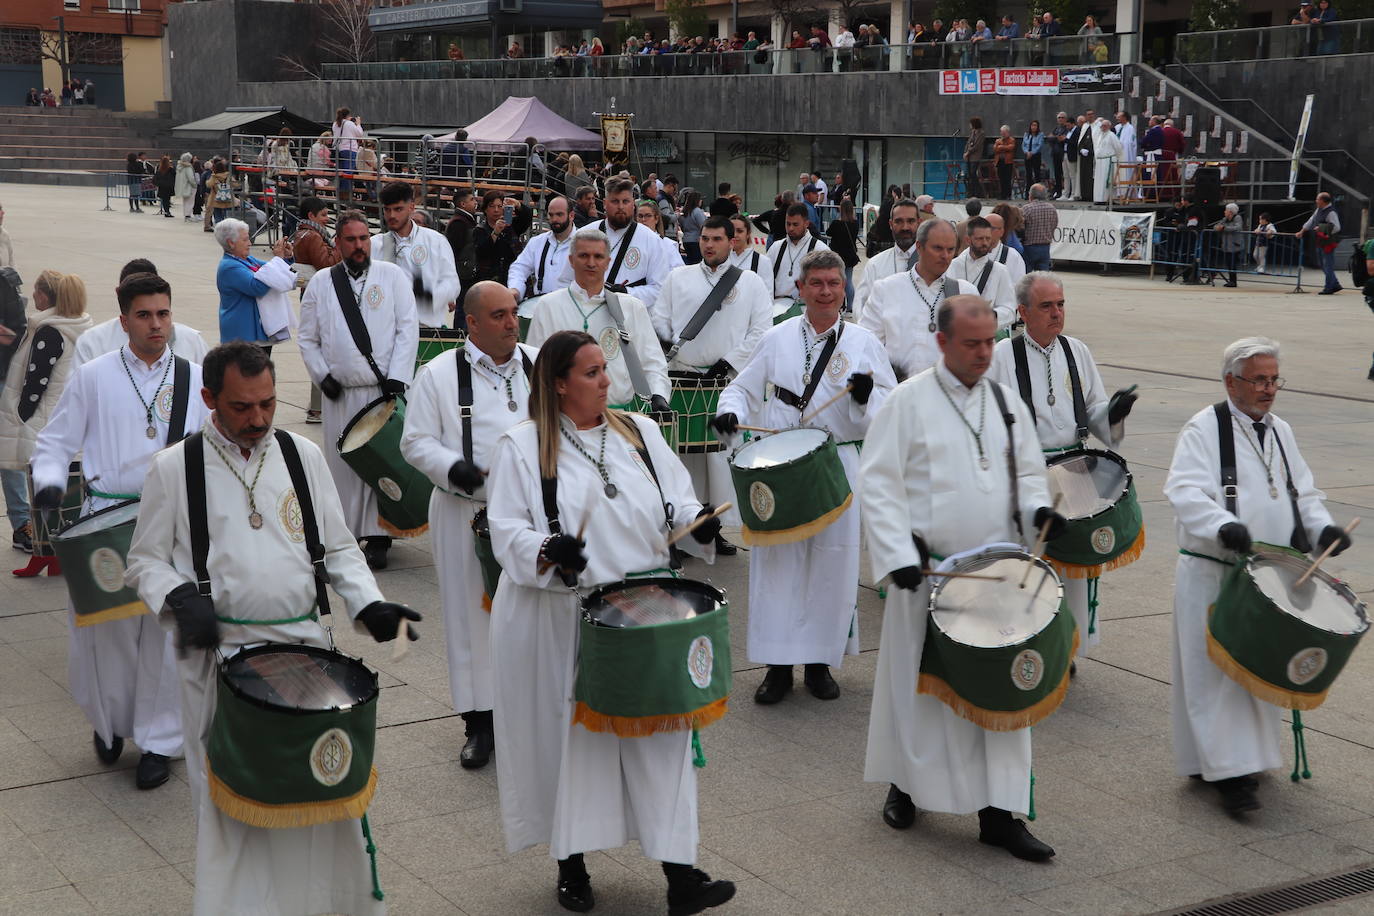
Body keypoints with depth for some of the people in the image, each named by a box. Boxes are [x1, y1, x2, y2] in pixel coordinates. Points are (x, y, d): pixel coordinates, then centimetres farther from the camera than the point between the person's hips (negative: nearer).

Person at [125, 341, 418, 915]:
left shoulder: (303, 455, 6)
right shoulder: (175, 468, -1)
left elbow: (339, 550, 11)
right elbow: (146, 561, 5)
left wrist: (367, 605, -5)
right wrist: (180, 599, -15)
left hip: (305, 646, 2)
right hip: (220, 658, -2)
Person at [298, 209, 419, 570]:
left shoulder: (392, 276, 5)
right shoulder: (321, 283, 10)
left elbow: (407, 328, -1)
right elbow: (308, 339, 14)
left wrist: (396, 379, -9)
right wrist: (322, 377, 0)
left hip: (385, 390, -2)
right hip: (341, 392, 2)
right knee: (342, 461, 4)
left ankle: (377, 536, 4)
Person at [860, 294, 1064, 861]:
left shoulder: (1006, 403, 10)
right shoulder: (908, 402, -6)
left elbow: (1028, 470, 18)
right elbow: (878, 484, -9)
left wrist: (1037, 508, -4)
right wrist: (899, 557, -16)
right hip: (929, 571, -4)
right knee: (919, 683, 7)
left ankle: (998, 812, 8)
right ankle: (905, 785, 28)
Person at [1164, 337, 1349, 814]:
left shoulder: (1280, 431, 14)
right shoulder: (1204, 429, -8)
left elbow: (1303, 492, 19)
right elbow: (1186, 491, -20)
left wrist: (1321, 527, -1)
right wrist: (1222, 526, -37)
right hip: (1214, 576, -7)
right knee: (1221, 671, -7)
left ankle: (1251, 756, 27)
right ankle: (1230, 772, -7)